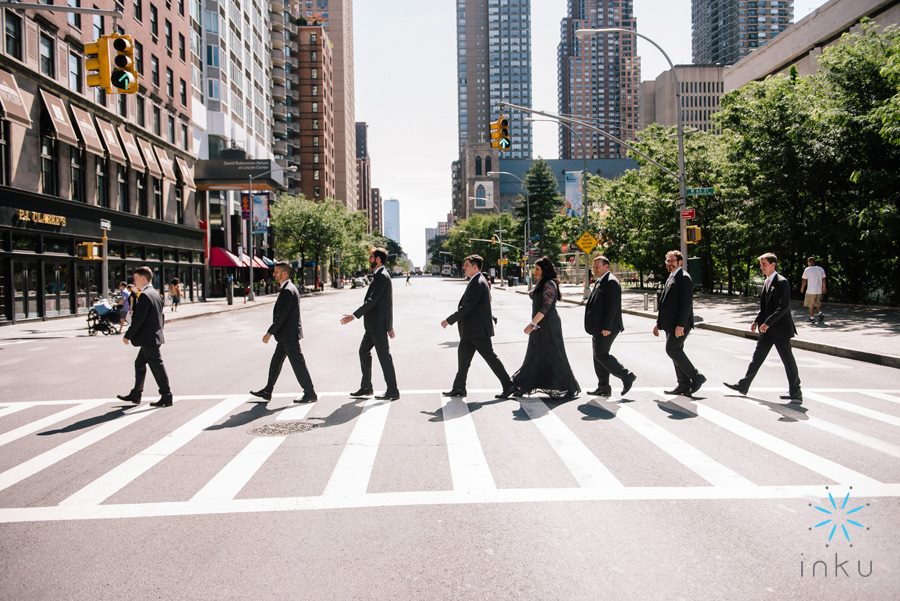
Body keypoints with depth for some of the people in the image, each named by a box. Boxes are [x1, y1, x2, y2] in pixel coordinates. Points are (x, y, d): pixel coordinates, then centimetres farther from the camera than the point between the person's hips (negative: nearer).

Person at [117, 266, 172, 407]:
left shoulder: (144, 295, -17)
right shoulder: (155, 293, 13)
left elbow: (138, 319, -20)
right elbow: (161, 317, 18)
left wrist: (128, 336, -13)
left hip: (149, 339, -10)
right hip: (154, 336, 10)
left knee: (157, 366, -5)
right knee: (139, 363, 18)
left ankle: (166, 397, 0)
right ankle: (135, 394, 27)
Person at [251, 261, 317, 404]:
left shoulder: (287, 291, -20)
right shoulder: (289, 288, 13)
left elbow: (281, 316, -23)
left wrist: (269, 333, -19)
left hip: (289, 335, -11)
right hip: (286, 335, 11)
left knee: (298, 364, -4)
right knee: (276, 362, 17)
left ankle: (310, 394, 3)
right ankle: (267, 391, 26)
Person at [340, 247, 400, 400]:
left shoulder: (382, 276, -16)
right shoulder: (380, 275, 16)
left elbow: (372, 300, -24)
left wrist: (354, 316, -27)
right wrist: (389, 325, 24)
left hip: (378, 324, -11)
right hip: (373, 324, 11)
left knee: (384, 356, -5)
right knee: (364, 351, 16)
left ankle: (393, 391, 2)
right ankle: (366, 387, 24)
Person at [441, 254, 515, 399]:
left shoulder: (478, 283, -19)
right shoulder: (477, 282, 13)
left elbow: (466, 307, -23)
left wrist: (449, 320, -17)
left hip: (478, 329, -10)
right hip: (471, 330, 10)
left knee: (490, 357, -2)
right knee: (463, 356, 11)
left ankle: (508, 385, 7)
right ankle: (459, 388, 17)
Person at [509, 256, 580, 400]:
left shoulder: (549, 284, -16)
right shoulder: (542, 284, 14)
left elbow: (546, 307, -23)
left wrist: (533, 324, -26)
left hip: (548, 325, -10)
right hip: (539, 325, 10)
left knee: (554, 356, -4)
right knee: (534, 356, 13)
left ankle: (570, 389, 6)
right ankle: (524, 385, 19)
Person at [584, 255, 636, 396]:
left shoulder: (611, 282, -14)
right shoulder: (599, 282, 17)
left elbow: (612, 306, -21)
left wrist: (607, 327, -24)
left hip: (606, 328, -10)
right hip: (599, 328, 10)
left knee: (601, 355, -9)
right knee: (599, 356, 11)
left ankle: (626, 376, 1)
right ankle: (603, 388, 16)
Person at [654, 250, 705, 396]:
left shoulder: (684, 278, -12)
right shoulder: (671, 278, 18)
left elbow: (686, 303, -20)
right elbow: (664, 302, 21)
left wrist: (680, 325, -24)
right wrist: (658, 323, 19)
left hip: (679, 324, -10)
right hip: (670, 324, 10)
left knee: (672, 350, -12)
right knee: (676, 351, 9)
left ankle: (696, 377, -2)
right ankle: (683, 384, 14)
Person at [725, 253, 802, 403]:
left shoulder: (782, 282, -15)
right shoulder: (767, 282, 13)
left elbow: (784, 307, -22)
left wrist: (767, 322, -24)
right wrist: (757, 321, 8)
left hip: (780, 328, -9)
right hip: (767, 329, 9)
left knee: (788, 360, 1)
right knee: (757, 357, 11)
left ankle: (795, 392, 10)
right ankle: (743, 385, 15)